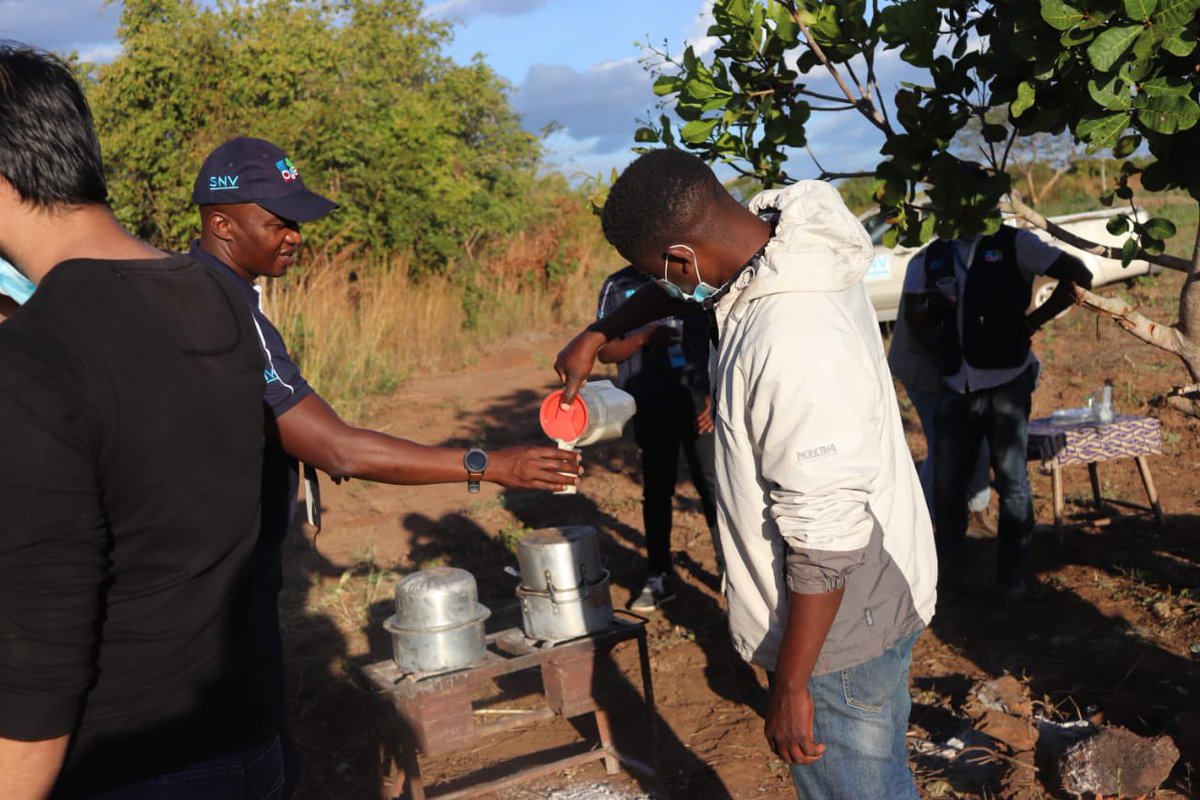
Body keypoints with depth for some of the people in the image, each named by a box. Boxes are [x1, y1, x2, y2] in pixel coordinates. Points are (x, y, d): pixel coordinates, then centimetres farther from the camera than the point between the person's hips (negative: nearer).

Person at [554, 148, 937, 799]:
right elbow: (686, 287, 19)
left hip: (839, 627, -9)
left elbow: (825, 542, -29)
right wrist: (597, 334, 17)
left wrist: (791, 684, -19)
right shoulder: (778, 232, -6)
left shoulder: (795, 350, -35)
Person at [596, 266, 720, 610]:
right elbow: (604, 351, 3)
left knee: (712, 484, -2)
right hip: (651, 408, 0)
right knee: (656, 490, 8)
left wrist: (715, 394, -2)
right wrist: (642, 339, -16)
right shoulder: (617, 286, 4)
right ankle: (659, 576, 19)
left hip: (698, 401, 0)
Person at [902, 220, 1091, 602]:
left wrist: (1032, 322, -6)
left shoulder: (1013, 244, -1)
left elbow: (1078, 275, -2)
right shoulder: (929, 259, 10)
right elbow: (916, 323, 2)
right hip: (955, 388, 3)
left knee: (1011, 479, 4)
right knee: (947, 483, 6)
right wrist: (930, 308, -20)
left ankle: (1013, 574, 18)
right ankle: (948, 572, 22)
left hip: (1006, 384, -3)